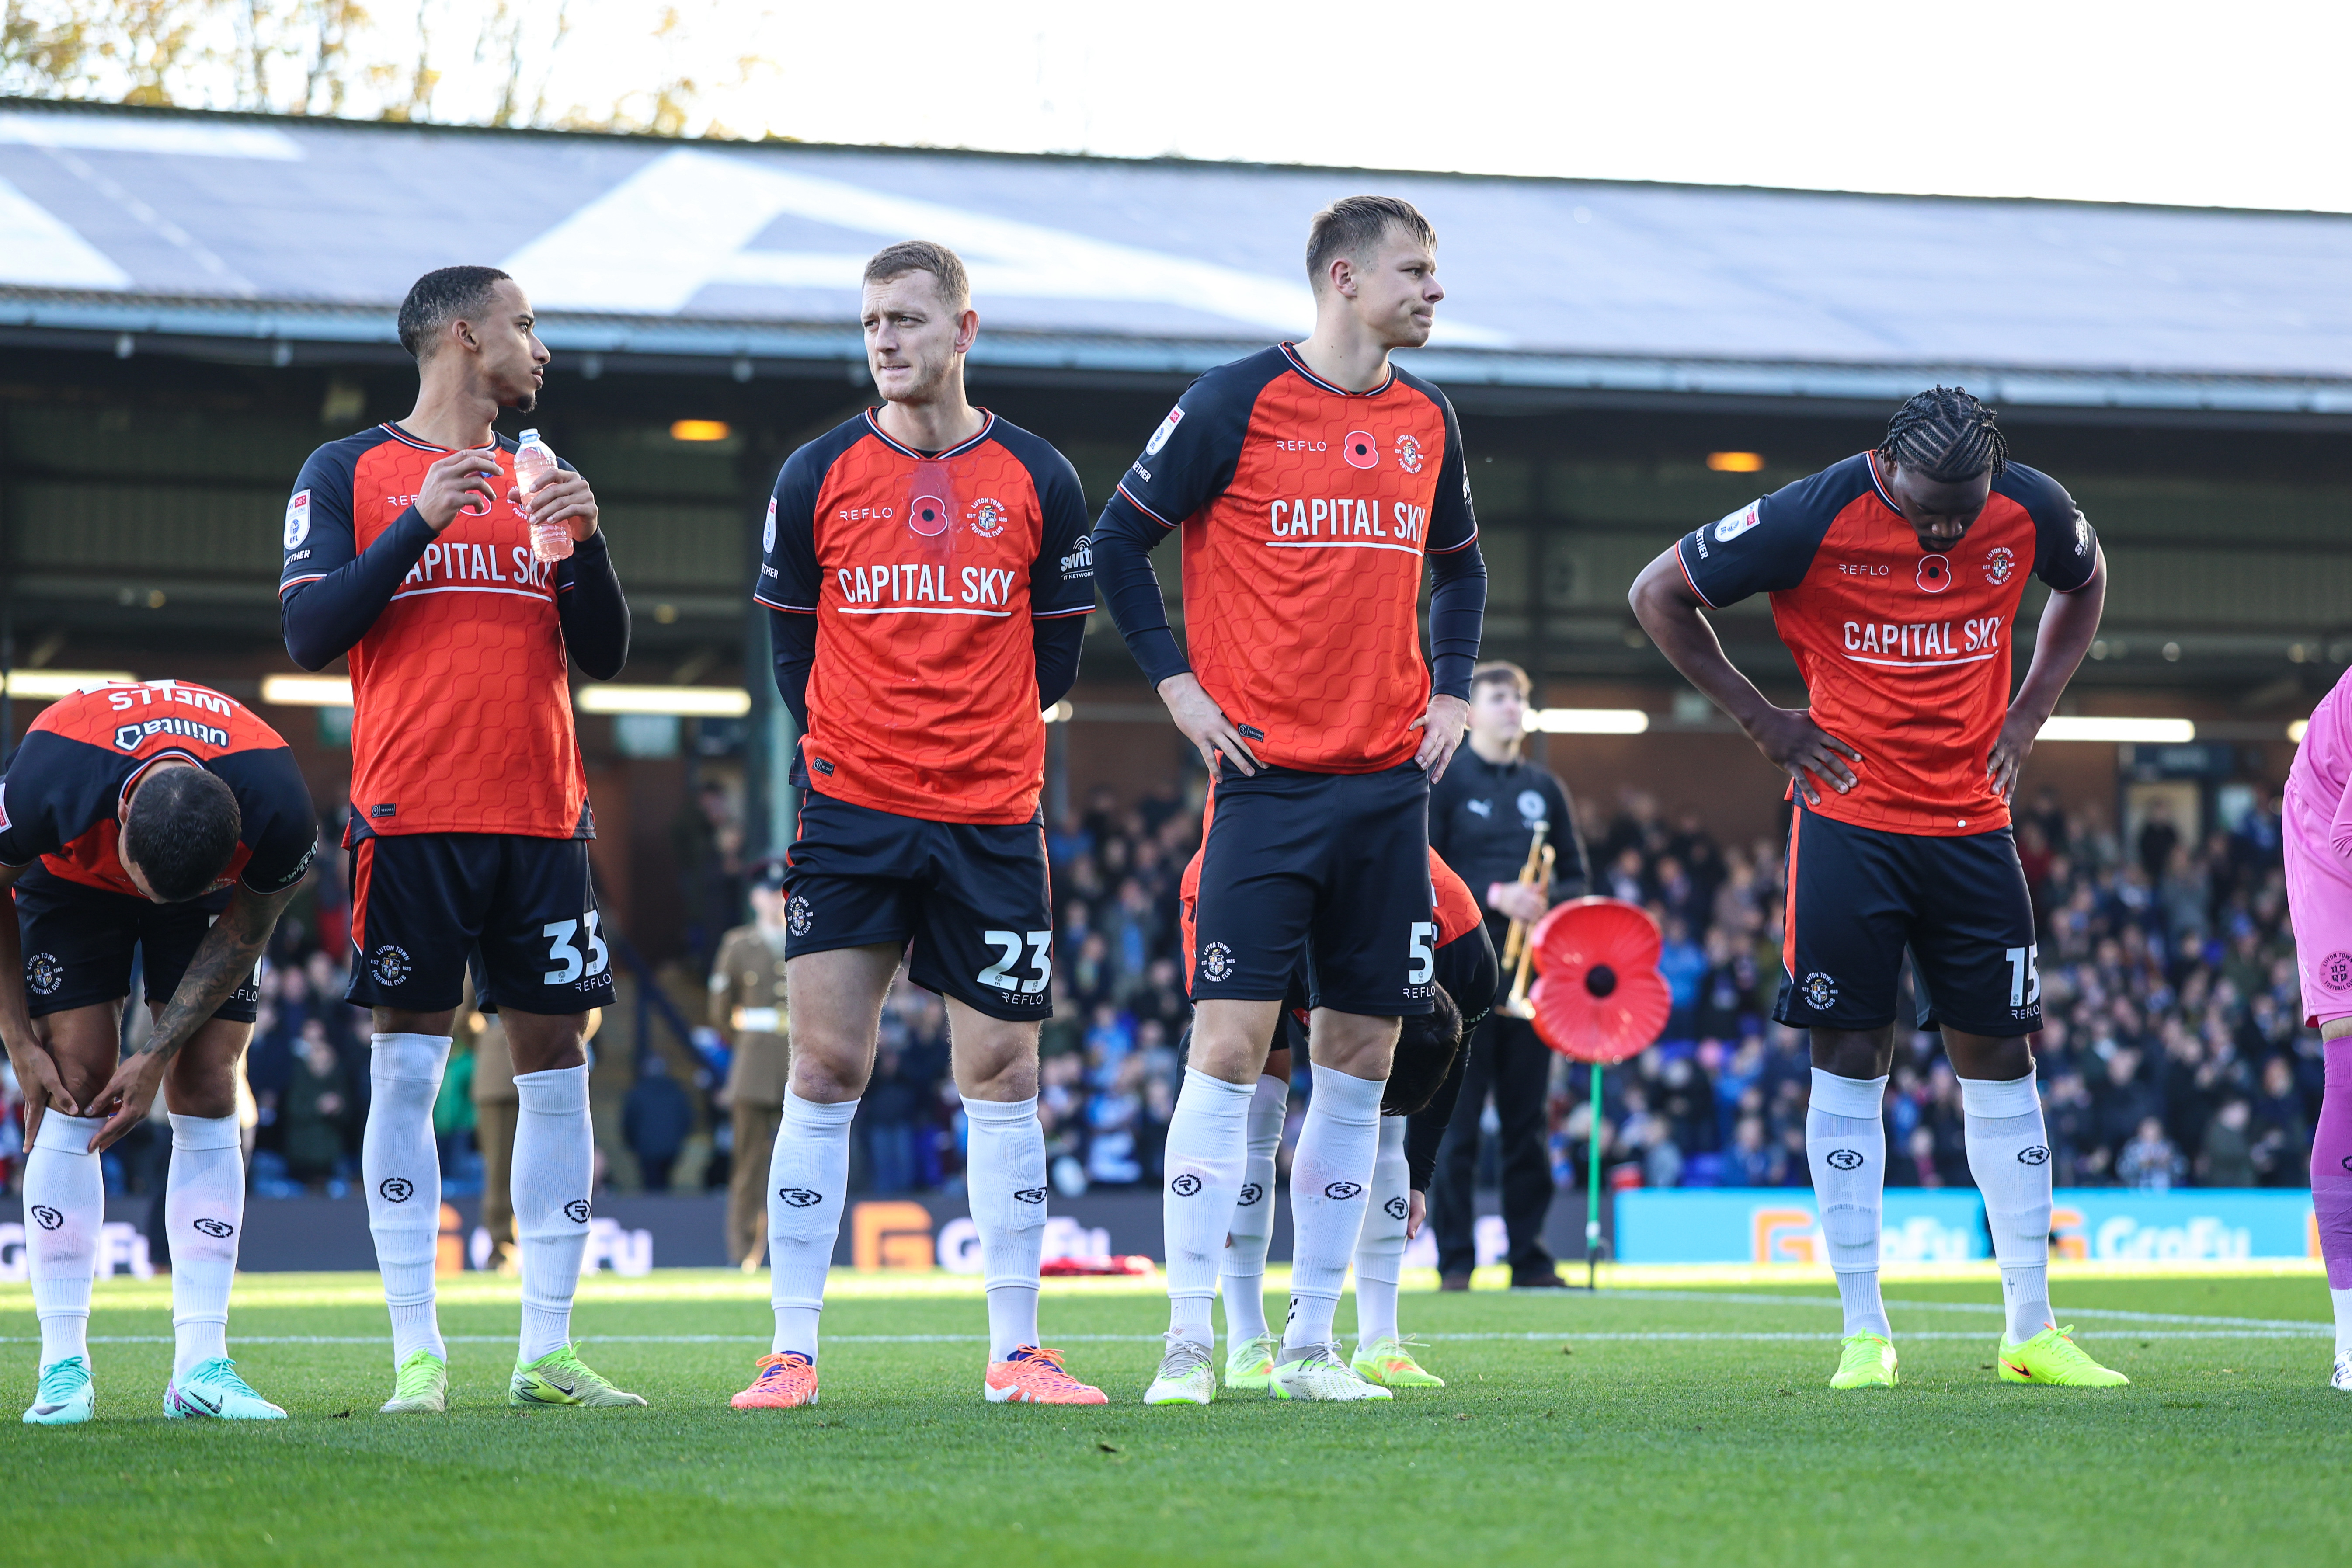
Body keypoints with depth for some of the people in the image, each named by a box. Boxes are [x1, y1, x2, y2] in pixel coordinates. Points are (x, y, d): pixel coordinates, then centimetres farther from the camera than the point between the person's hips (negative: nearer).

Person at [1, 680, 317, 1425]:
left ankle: (202, 1367, -11)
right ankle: (64, 1366, -12)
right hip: (71, 881, -1)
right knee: (74, 1088, -14)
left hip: (217, 885, 1)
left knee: (207, 1091, -11)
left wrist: (158, 1055, -19)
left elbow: (242, 937, -17)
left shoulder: (281, 812, -37)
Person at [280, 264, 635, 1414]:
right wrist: (421, 523, -14)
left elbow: (603, 659, 13)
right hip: (410, 819, -4)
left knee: (556, 1063, 0)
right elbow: (309, 633, -7)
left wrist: (585, 543, -4)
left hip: (541, 817, 4)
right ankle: (418, 1355, -1)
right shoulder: (347, 474, 4)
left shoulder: (539, 479, 16)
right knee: (407, 1072, -4)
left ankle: (547, 1351, 4)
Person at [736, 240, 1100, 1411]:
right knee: (824, 1067, -5)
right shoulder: (818, 477, 3)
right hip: (849, 819, 0)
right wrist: (834, 740, 8)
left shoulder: (1037, 480, 3)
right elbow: (791, 634, 13)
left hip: (991, 821, 1)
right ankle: (793, 1350, -2)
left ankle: (1014, 1350, 10)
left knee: (1002, 1077, 3)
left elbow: (1059, 644, 13)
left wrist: (987, 736, 10)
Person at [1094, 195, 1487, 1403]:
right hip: (1270, 776, -5)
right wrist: (1177, 684, -5)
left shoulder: (1427, 421, 11)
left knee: (1359, 1057, 5)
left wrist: (1450, 692, 13)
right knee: (1231, 1045, -11)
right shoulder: (1236, 403, -5)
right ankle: (1188, 1342, -7)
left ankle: (1311, 1341, 11)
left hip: (1388, 784, 5)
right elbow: (1118, 542, 1)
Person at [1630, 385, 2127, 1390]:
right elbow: (1660, 596, -3)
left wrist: (2029, 712, 8)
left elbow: (2084, 585, 20)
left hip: (1972, 826, 3)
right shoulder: (1817, 517, -15)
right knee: (1851, 1060, -3)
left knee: (1999, 1058, 5)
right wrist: (1763, 722, -4)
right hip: (1850, 825, -3)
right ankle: (1865, 1333, 3)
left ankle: (2032, 1332, 11)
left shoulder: (2033, 510, -5)